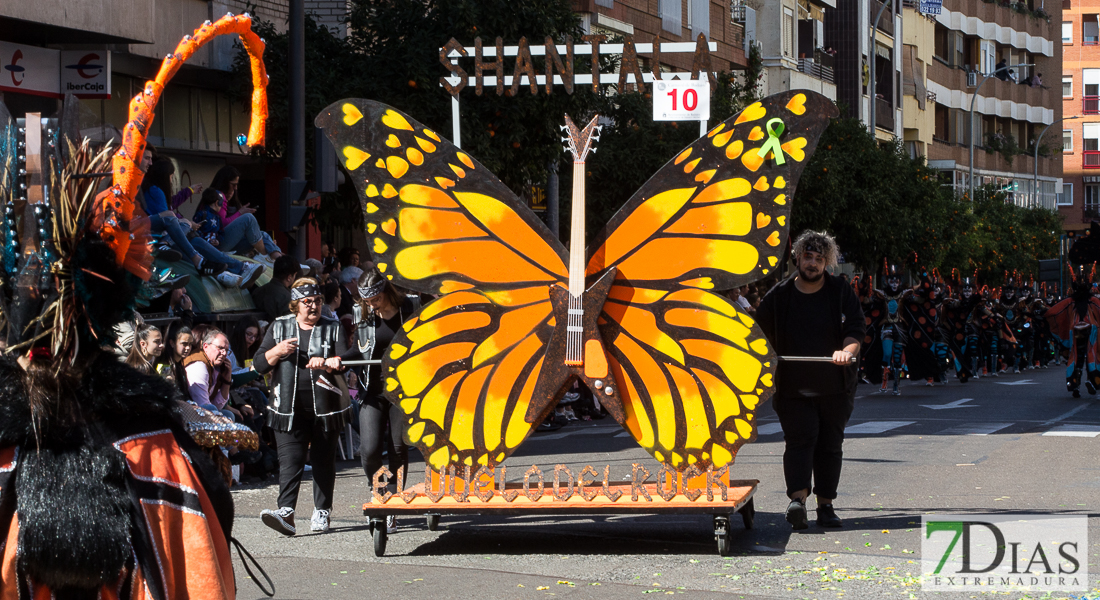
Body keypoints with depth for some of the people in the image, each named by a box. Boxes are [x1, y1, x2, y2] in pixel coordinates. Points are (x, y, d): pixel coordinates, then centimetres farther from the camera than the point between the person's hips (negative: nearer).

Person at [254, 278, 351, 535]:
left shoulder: (333, 328, 9)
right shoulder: (279, 327, 12)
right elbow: (259, 364, 9)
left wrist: (325, 363, -21)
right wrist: (277, 352, -11)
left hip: (325, 408, 0)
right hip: (291, 408, 0)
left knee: (323, 461, 4)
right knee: (290, 460, -12)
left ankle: (321, 512, 14)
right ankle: (286, 512, -22)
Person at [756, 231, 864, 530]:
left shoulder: (842, 294, 3)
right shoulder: (778, 296, 5)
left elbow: (855, 331, -5)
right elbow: (762, 335, 10)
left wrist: (847, 351, -25)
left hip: (835, 387, 1)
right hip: (792, 386, -1)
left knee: (830, 444, 6)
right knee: (800, 439, -15)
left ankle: (825, 505, 13)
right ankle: (798, 499, -28)